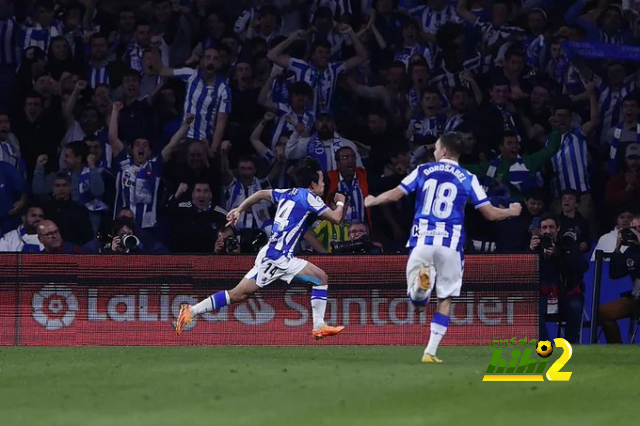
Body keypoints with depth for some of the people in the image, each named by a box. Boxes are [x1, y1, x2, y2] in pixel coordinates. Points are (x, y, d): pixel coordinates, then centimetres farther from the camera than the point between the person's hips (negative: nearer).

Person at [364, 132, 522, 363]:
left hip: (422, 241, 1)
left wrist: (372, 201, 24)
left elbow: (394, 195, 3)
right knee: (445, 300, 12)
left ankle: (421, 281, -30)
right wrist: (511, 212, 24)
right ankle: (430, 351, 4)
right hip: (450, 244, -1)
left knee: (417, 303, 5)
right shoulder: (468, 179, 3)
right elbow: (490, 213, 3)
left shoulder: (423, 171, 6)